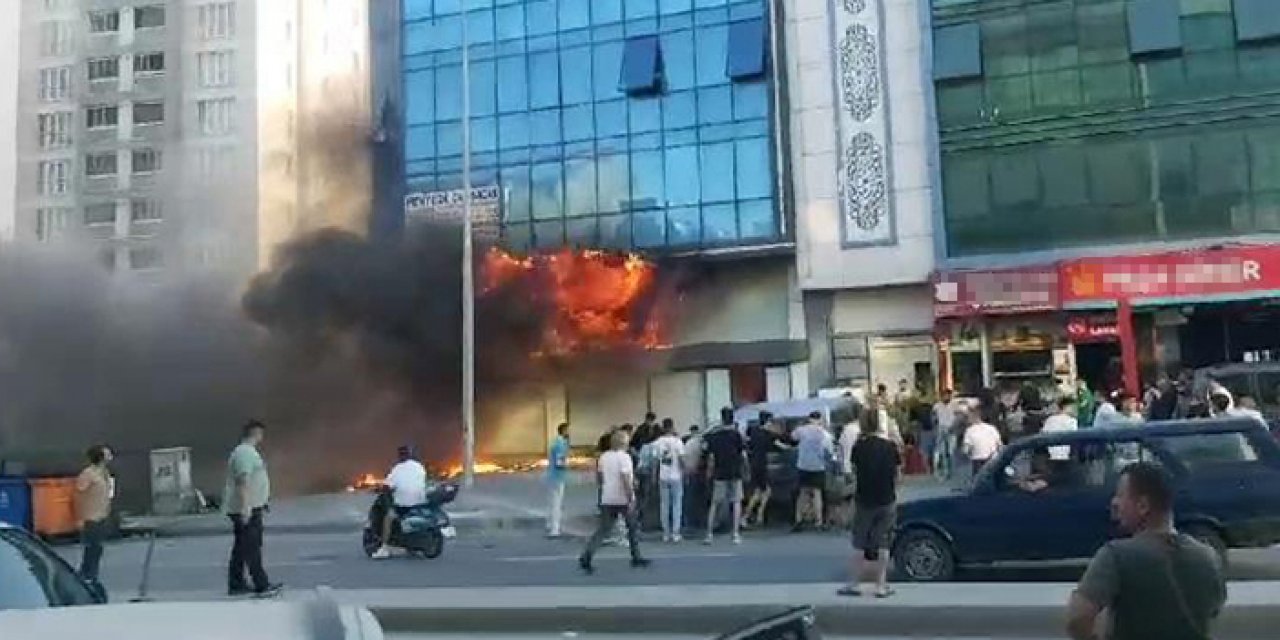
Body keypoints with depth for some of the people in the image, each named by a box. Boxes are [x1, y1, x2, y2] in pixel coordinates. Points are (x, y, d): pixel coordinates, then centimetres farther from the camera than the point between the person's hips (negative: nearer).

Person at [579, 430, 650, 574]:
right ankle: (636, 558, 21)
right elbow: (626, 480, -20)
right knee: (633, 527, 15)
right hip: (624, 499, -5)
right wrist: (631, 499, -19)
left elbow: (600, 475, 16)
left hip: (607, 499, 5)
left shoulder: (604, 456, 8)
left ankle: (586, 557, -13)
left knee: (602, 530, 2)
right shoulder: (624, 457, -12)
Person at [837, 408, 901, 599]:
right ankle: (881, 586, 10)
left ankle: (854, 584, 13)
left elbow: (854, 471, 0)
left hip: (864, 501, -1)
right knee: (882, 543, 9)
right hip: (887, 501, 1)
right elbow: (898, 476, 0)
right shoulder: (890, 446, -5)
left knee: (860, 543, 11)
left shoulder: (859, 447, -9)